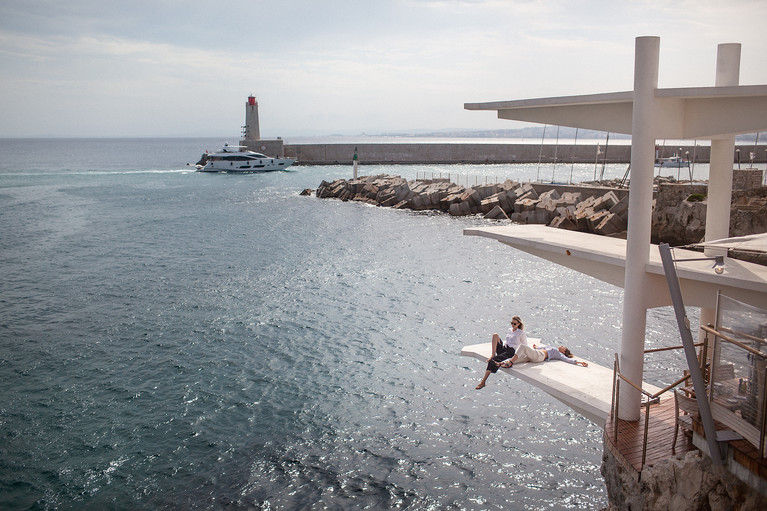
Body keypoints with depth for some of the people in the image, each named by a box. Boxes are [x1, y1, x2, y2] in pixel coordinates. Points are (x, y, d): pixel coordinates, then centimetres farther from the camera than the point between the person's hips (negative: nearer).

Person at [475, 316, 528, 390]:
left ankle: (483, 382, -24)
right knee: (495, 335, -18)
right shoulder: (509, 330, 21)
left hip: (511, 352, -6)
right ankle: (493, 354, -23)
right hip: (503, 348, 6)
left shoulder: (521, 333, 3)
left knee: (492, 361, -26)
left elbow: (525, 346, 10)